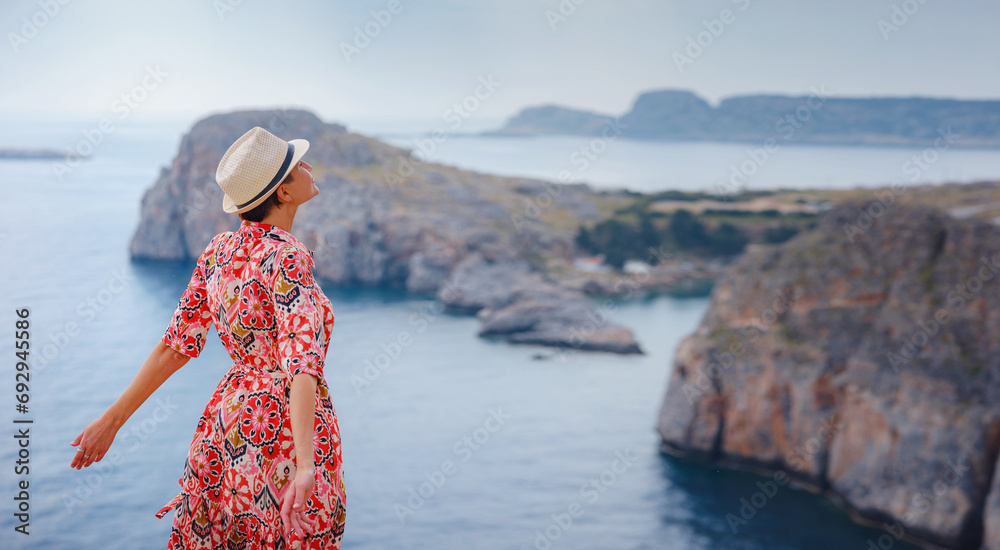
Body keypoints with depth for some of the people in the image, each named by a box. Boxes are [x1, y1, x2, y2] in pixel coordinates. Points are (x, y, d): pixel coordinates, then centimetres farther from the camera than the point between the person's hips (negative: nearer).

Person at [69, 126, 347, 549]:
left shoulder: (219, 250, 3)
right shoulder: (286, 260, -19)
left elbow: (176, 344, 4)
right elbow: (301, 361, -31)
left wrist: (112, 420, 11)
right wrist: (306, 467, -39)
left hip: (227, 429, 7)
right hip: (289, 437, -7)